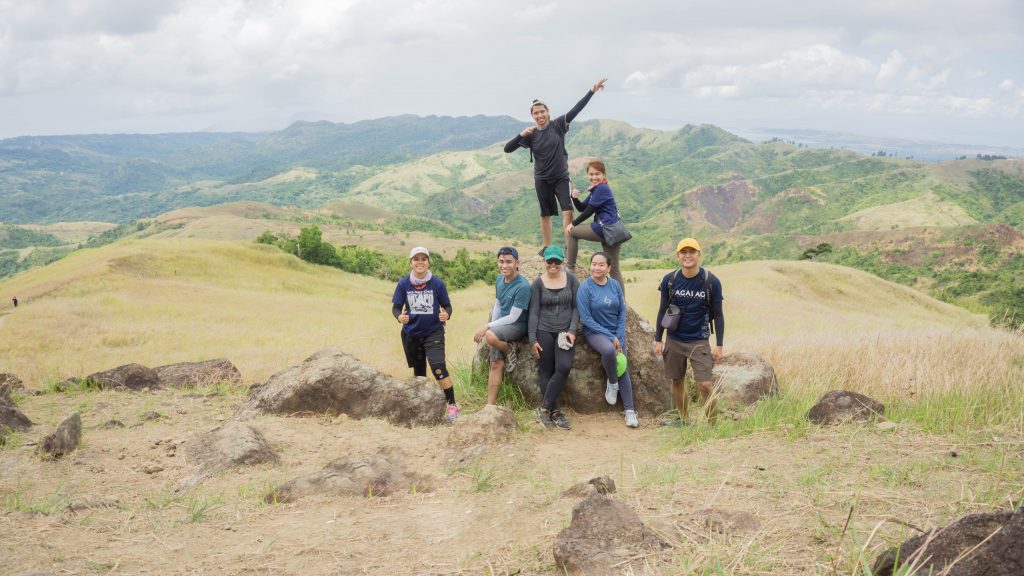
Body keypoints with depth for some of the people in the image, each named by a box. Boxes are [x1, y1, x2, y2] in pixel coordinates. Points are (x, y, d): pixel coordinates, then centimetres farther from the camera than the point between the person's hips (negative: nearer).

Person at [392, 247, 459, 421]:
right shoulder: (404, 283, -6)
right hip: (411, 334, 3)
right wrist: (399, 317, -24)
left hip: (433, 332, -3)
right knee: (418, 371, 15)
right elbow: (396, 307, -1)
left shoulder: (437, 283, -9)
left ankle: (452, 405, -12)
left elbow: (447, 305, -1)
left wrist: (446, 315, -24)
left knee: (438, 367, -21)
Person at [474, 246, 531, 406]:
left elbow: (513, 317, -20)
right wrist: (491, 326, 5)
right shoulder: (499, 279, 4)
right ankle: (491, 404, 6)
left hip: (517, 326, -7)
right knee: (496, 365, 0)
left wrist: (488, 327, -21)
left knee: (491, 336, -34)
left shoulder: (523, 286, -20)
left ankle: (509, 350, -4)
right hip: (501, 326, 7)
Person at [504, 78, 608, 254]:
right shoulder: (530, 134, -4)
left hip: (561, 177, -1)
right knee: (545, 214, 10)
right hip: (542, 179, 1)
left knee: (568, 211, -13)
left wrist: (592, 90, -18)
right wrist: (521, 135, -23)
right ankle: (546, 247, 20)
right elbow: (507, 149, -8)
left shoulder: (558, 125, -5)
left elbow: (576, 109, -11)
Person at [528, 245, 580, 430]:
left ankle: (544, 408, -7)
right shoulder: (538, 283, 2)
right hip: (544, 331, 0)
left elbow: (576, 307, 5)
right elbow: (533, 312, 1)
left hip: (565, 332, 1)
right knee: (546, 372, -2)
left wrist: (572, 330, -7)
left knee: (564, 367, -17)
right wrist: (532, 339, -4)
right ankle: (555, 412, 6)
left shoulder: (571, 280, 5)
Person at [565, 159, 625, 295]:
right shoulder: (596, 189, 19)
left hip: (605, 229, -10)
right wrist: (575, 198, -1)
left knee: (571, 232, 4)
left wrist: (573, 224, -1)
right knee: (614, 269, 11)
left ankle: (570, 268, 7)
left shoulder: (602, 189, -11)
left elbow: (589, 211, -11)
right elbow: (582, 208, 18)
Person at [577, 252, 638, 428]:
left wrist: (620, 337, -6)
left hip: (616, 332, 4)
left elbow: (622, 312, 6)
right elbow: (586, 318, -13)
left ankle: (630, 411, 2)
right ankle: (612, 383, -7)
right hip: (594, 332, -4)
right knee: (608, 350, -34)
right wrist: (610, 337, -15)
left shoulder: (615, 285, 1)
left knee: (623, 368, -6)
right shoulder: (585, 287, -11)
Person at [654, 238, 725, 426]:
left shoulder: (711, 282, -8)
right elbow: (662, 311, 6)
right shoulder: (669, 280, -4)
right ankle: (683, 419, 29)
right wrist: (658, 340, 5)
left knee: (704, 384, -11)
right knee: (677, 381, 11)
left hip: (699, 341, -3)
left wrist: (719, 345, -5)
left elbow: (718, 315, -2)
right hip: (674, 340, 3)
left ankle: (713, 425, 1)